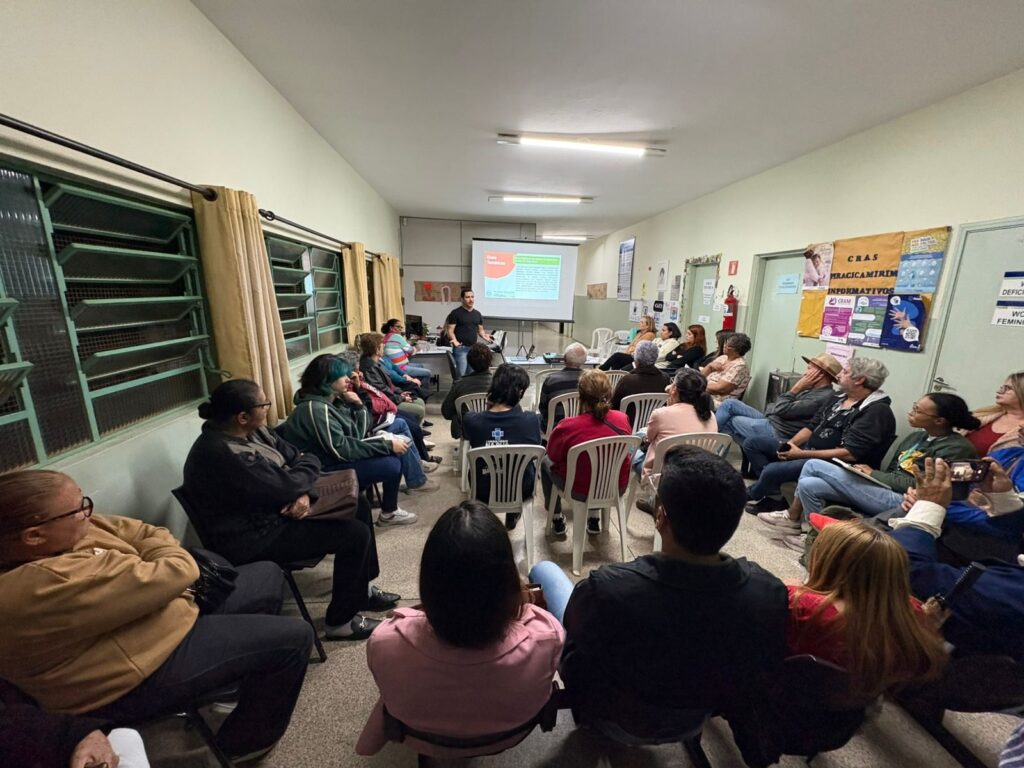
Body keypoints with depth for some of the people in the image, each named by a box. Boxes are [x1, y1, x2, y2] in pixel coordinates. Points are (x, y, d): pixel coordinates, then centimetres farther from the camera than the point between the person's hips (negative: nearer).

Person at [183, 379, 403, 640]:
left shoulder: (251, 430, 0)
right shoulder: (222, 454, -30)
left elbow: (292, 456, 3)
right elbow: (284, 485, -28)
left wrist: (304, 494, -16)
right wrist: (311, 462, -7)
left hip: (274, 507, 10)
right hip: (256, 536, -10)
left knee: (357, 504, 7)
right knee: (356, 534, -15)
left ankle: (361, 589, 23)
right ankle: (341, 621, 5)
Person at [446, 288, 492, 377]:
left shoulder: (478, 314, 14)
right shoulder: (455, 313, -3)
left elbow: (480, 330, 18)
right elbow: (450, 330, -6)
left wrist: (484, 335, -5)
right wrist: (454, 340, -25)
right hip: (461, 348, -6)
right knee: (461, 374, -13)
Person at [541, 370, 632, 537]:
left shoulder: (568, 426, -28)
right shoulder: (622, 419, -15)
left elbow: (553, 455, -9)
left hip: (582, 492, -3)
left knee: (545, 461, 23)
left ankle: (557, 520, 34)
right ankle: (594, 520, 41)